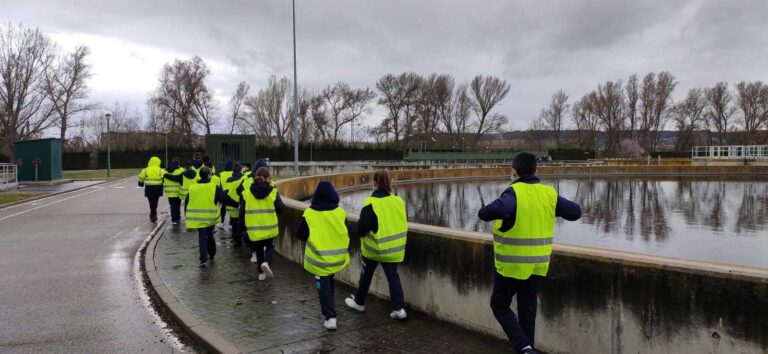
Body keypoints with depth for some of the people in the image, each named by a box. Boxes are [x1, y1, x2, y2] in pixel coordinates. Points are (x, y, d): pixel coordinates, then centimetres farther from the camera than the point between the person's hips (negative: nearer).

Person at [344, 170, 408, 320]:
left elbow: (363, 225, -19)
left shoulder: (371, 203, -19)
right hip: (395, 247, 3)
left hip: (375, 247, -3)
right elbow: (403, 222, 5)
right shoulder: (398, 201, -4)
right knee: (393, 275, 10)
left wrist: (361, 234, 3)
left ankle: (359, 302, 34)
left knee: (366, 274, 16)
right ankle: (399, 308, 3)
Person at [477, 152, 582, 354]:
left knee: (500, 305, 11)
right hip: (538, 265, 5)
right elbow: (575, 212, 9)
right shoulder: (549, 194, -1)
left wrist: (484, 213, -18)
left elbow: (498, 209, -39)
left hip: (512, 264, -5)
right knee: (527, 309, 19)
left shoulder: (514, 193, -18)